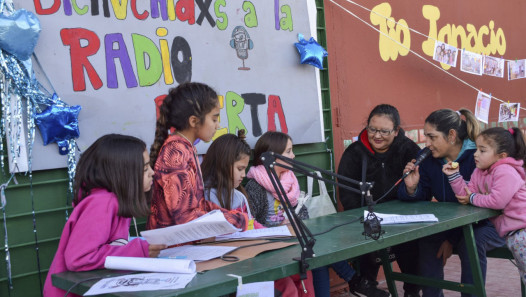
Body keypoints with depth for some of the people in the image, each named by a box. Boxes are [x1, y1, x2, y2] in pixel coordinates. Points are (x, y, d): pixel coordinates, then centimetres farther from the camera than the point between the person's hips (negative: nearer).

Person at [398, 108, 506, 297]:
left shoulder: (477, 157, -21)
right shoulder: (429, 159, -2)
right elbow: (422, 196, -2)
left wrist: (452, 239, -24)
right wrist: (412, 188, -27)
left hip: (487, 223, -5)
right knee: (426, 240, -18)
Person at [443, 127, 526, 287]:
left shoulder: (505, 171, -17)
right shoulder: (479, 172, 10)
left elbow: (497, 201, -26)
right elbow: (466, 195, 5)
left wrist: (473, 198, -11)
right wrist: (454, 175, -5)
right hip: (511, 232, 9)